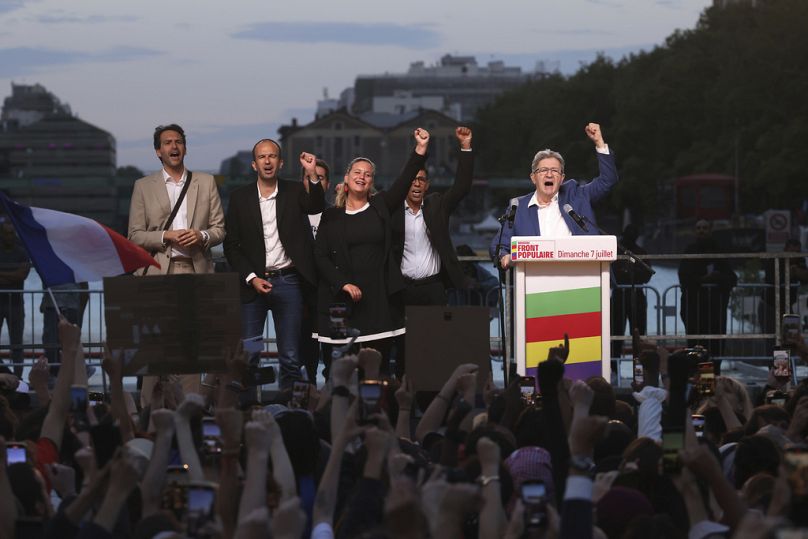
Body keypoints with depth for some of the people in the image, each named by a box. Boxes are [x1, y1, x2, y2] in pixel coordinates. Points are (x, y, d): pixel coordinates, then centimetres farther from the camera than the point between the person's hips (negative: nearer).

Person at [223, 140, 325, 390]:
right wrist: (251, 279, -7)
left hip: (287, 282, 0)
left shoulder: (294, 192, 5)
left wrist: (312, 174, -31)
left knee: (291, 359, 3)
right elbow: (231, 245, 4)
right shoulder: (240, 197, 4)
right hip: (253, 283, 0)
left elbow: (316, 206, -16)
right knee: (246, 357, -2)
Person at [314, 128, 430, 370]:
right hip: (345, 300, -1)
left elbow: (404, 181, -4)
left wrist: (420, 149, -16)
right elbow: (321, 256, 4)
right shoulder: (331, 216, 8)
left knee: (380, 360, 0)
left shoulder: (380, 207, 10)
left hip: (380, 298, 1)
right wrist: (343, 284, -9)